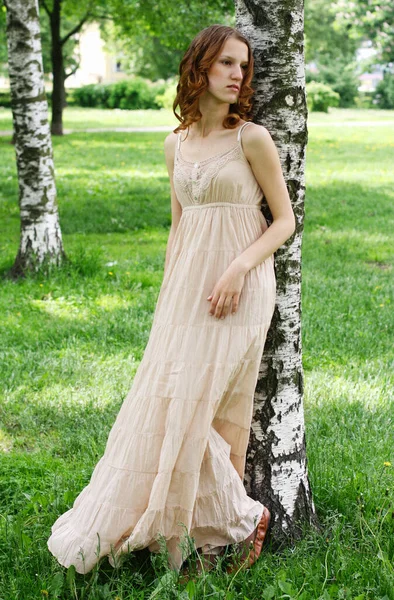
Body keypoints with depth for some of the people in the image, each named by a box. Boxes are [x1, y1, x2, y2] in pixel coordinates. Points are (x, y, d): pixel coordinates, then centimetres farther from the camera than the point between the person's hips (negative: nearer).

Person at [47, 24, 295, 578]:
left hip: (238, 289, -6)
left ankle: (233, 522, 11)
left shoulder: (252, 138, -6)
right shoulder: (177, 144, 10)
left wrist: (238, 268, -17)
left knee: (196, 406, -6)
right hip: (188, 285, 6)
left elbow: (285, 220, -4)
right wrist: (167, 297, 16)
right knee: (174, 403, 5)